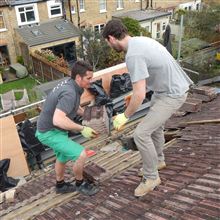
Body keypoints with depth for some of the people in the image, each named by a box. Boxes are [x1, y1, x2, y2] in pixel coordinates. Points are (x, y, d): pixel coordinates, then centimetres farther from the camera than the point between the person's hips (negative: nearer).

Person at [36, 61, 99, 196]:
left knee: (63, 157, 27)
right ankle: (80, 184, 9)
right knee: (81, 154, -17)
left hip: (56, 129, 10)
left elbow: (74, 106, 16)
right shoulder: (69, 93, -31)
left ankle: (61, 185, 48)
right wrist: (82, 129, -36)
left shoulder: (70, 84, -2)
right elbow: (58, 120, -42)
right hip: (50, 132, -10)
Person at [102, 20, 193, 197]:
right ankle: (158, 160, 46)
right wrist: (135, 93, 22)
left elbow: (140, 95, -29)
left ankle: (151, 177, 8)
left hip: (172, 94, -10)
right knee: (155, 125, 25)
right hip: (165, 89, 10)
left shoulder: (133, 55, -27)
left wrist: (125, 116, -14)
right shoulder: (140, 40, 4)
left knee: (141, 133, -10)